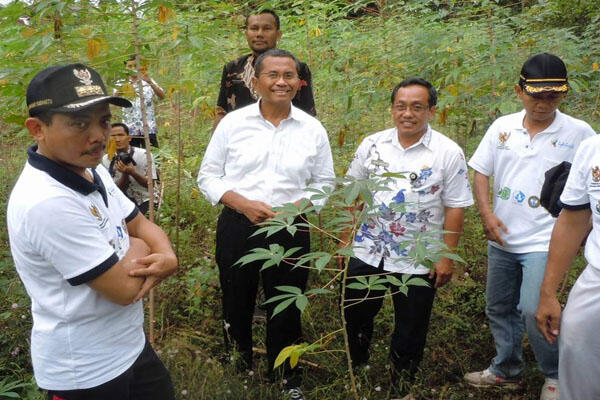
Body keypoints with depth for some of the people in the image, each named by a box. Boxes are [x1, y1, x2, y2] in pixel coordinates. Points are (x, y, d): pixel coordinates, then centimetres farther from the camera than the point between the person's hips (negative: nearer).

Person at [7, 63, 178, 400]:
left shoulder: (92, 171, -1)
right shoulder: (47, 203, -29)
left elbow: (141, 225, 7)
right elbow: (123, 289, -26)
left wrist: (169, 258, -15)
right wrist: (140, 250, -6)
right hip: (87, 372, -8)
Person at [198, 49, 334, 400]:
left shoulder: (313, 129, 0)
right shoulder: (232, 123, -2)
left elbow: (325, 183, 5)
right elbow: (208, 176, 1)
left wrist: (294, 208, -14)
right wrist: (244, 204, -16)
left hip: (291, 230, 0)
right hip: (237, 227, 0)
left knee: (286, 308, 13)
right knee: (237, 305, 16)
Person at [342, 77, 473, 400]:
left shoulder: (448, 153, -9)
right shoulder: (373, 144, 0)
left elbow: (455, 208, -8)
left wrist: (446, 257, -10)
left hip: (418, 262, -3)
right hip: (367, 253, 3)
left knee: (410, 333, 12)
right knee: (354, 318, 17)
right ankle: (355, 373, 43)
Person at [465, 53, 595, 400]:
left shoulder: (579, 133, -8)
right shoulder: (503, 127, 1)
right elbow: (481, 173, 5)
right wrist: (487, 214, -7)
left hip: (544, 239, -4)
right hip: (502, 238, 5)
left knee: (533, 310, -15)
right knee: (499, 307, 16)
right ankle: (506, 369, 39)